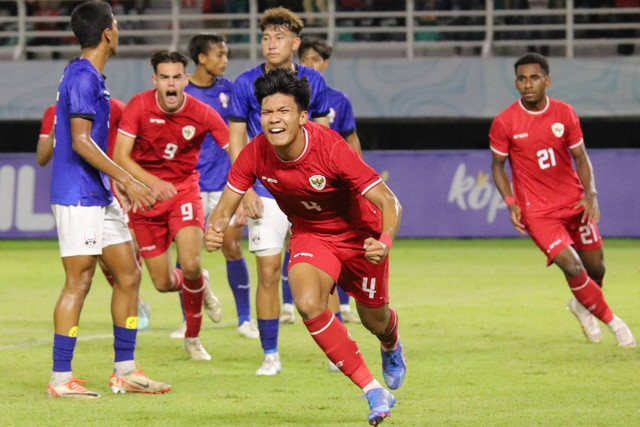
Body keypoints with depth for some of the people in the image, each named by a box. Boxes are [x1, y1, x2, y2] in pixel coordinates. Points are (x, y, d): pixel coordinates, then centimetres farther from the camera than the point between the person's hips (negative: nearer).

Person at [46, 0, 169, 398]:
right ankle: (60, 379, -5)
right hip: (77, 196, -10)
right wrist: (127, 179, -21)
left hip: (98, 194, 10)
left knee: (128, 273, 9)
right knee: (79, 282, -9)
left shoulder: (90, 76, 16)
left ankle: (125, 371, 14)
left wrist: (117, 182, 26)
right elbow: (81, 142, -21)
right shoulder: (82, 77, -15)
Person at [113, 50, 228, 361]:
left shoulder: (202, 114, -13)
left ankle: (192, 337, 4)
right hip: (146, 195, 1)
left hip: (184, 191, -1)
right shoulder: (139, 106, -13)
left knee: (190, 266, -22)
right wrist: (151, 181, -32)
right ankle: (200, 286, 39)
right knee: (162, 283, 0)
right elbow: (120, 156, -15)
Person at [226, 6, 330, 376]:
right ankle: (270, 355, 7)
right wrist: (245, 190, -7)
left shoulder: (314, 82, 3)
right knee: (269, 273, -3)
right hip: (266, 192, -1)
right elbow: (236, 140, 1)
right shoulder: (246, 84, -2)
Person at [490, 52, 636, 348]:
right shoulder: (504, 123, -10)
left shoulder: (564, 113, -3)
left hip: (574, 201, 3)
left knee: (595, 266, 9)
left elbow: (580, 157, 5)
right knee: (572, 267, -17)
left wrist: (590, 194, -10)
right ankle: (611, 321, 2)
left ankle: (582, 305, 43)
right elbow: (497, 165, 2)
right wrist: (511, 203, -11)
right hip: (536, 210, -3)